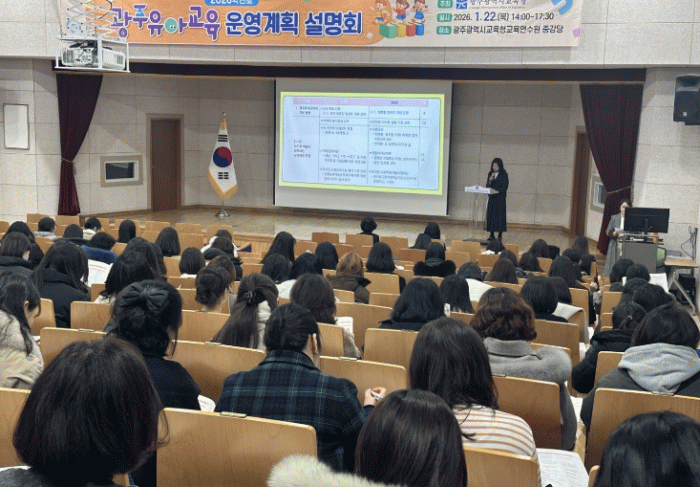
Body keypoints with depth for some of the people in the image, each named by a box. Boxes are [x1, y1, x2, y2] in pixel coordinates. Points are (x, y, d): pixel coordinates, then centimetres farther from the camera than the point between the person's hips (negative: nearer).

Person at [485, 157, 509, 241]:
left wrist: (496, 191, -19)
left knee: (499, 215, -3)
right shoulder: (491, 174, 10)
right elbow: (487, 186, 9)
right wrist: (490, 180, -9)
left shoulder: (504, 175, -4)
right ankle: (492, 234, 9)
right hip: (491, 198, 4)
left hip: (500, 198, -4)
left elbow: (504, 188, -8)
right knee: (490, 214, 3)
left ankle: (500, 235, 3)